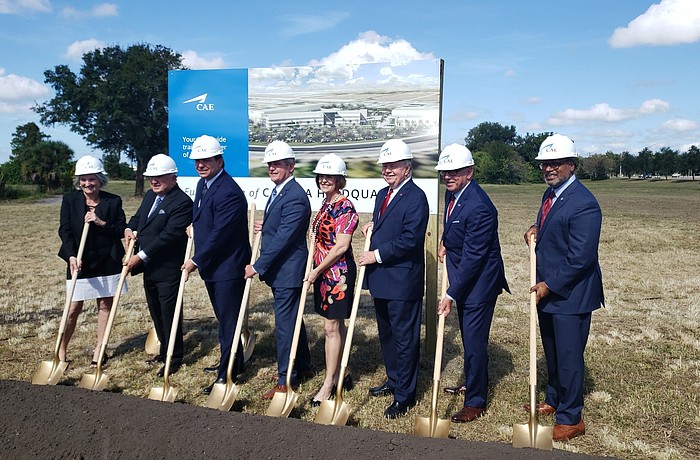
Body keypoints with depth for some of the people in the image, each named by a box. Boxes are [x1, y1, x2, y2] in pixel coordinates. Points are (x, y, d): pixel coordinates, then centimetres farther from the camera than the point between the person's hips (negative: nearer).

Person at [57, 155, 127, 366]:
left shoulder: (113, 201, 0)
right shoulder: (70, 200, 0)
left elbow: (122, 230, -1)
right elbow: (65, 230, -6)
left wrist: (102, 223, -18)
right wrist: (72, 256, -20)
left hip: (107, 261, 1)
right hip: (79, 261, -1)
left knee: (105, 305, 7)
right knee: (73, 308, 2)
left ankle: (99, 349, 21)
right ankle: (61, 349, 21)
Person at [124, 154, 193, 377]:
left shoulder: (182, 202, -18)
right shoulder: (150, 196, 12)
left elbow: (168, 235, -24)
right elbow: (138, 217, 26)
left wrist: (141, 256, -23)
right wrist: (129, 228, 3)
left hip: (168, 270, -9)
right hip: (149, 268, 9)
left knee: (169, 314, 2)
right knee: (156, 313, 19)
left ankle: (175, 358, 17)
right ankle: (164, 350, 35)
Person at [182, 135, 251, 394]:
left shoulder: (229, 192, -22)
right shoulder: (203, 184, 10)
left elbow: (219, 234, -23)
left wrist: (196, 261, -15)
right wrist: (194, 226, 5)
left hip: (228, 267, -10)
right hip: (211, 266, 10)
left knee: (228, 320, 1)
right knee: (224, 318, 21)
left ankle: (227, 373, 12)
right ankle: (232, 362, 37)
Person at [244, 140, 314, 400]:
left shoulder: (295, 197, -20)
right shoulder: (277, 191, 12)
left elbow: (283, 238, -24)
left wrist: (257, 266, -21)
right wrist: (264, 227, 6)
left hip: (288, 271, -10)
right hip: (280, 270, 10)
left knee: (285, 324, -1)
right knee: (292, 320, 20)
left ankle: (285, 380, 11)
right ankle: (304, 367, 35)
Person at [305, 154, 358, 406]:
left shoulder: (345, 207, -15)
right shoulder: (326, 203, 12)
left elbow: (341, 246, -19)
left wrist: (317, 270, -15)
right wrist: (316, 269, 13)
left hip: (338, 272, -9)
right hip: (324, 272, 9)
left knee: (331, 327, -2)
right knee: (336, 325, 16)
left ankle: (329, 384, 9)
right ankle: (341, 374, 27)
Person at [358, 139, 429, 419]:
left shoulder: (415, 197, -15)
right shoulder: (383, 194, 14)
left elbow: (410, 239, -23)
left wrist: (377, 255, -18)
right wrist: (373, 225, 2)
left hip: (403, 282, -9)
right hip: (381, 279, 9)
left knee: (405, 338, 3)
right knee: (386, 334, 21)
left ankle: (404, 395, 15)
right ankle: (393, 380, 39)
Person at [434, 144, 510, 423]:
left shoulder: (479, 207, -28)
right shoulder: (452, 193, 2)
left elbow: (472, 257, -27)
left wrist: (451, 295, -25)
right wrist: (445, 243, 6)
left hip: (479, 282, -9)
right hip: (463, 277, 9)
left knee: (474, 341, 0)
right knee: (468, 337, 23)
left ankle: (476, 402, 16)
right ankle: (471, 383, 42)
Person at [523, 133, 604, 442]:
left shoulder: (583, 203, -21)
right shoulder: (550, 194, 8)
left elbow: (580, 258, -23)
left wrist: (549, 286, -17)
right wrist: (535, 231, 1)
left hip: (570, 294, -9)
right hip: (547, 290, 9)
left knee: (569, 356, 3)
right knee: (551, 352, 21)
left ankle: (570, 419, 19)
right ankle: (553, 401, 39)